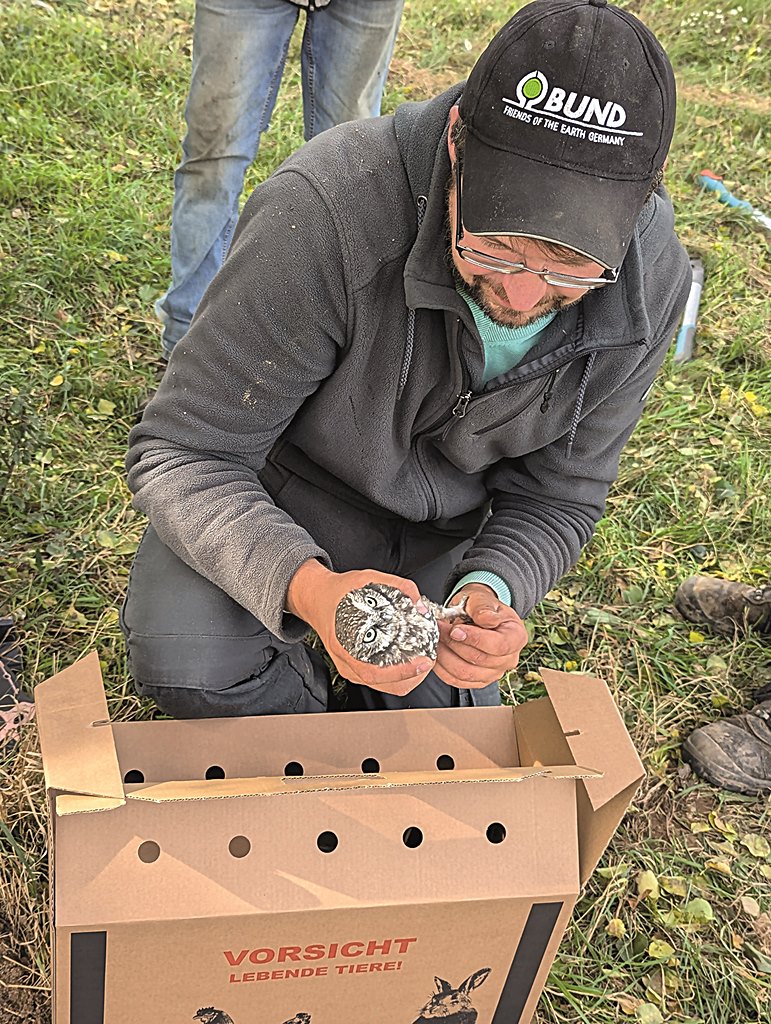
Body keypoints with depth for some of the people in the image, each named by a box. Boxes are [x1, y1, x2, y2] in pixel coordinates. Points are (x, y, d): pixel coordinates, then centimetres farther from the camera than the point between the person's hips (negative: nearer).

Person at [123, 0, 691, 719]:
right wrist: (309, 587, -49)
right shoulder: (325, 211, -37)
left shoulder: (649, 288, -22)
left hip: (442, 534, 4)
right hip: (273, 506, -3)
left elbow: (557, 497, -10)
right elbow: (181, 453, -31)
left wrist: (490, 592, -33)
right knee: (187, 663, -30)